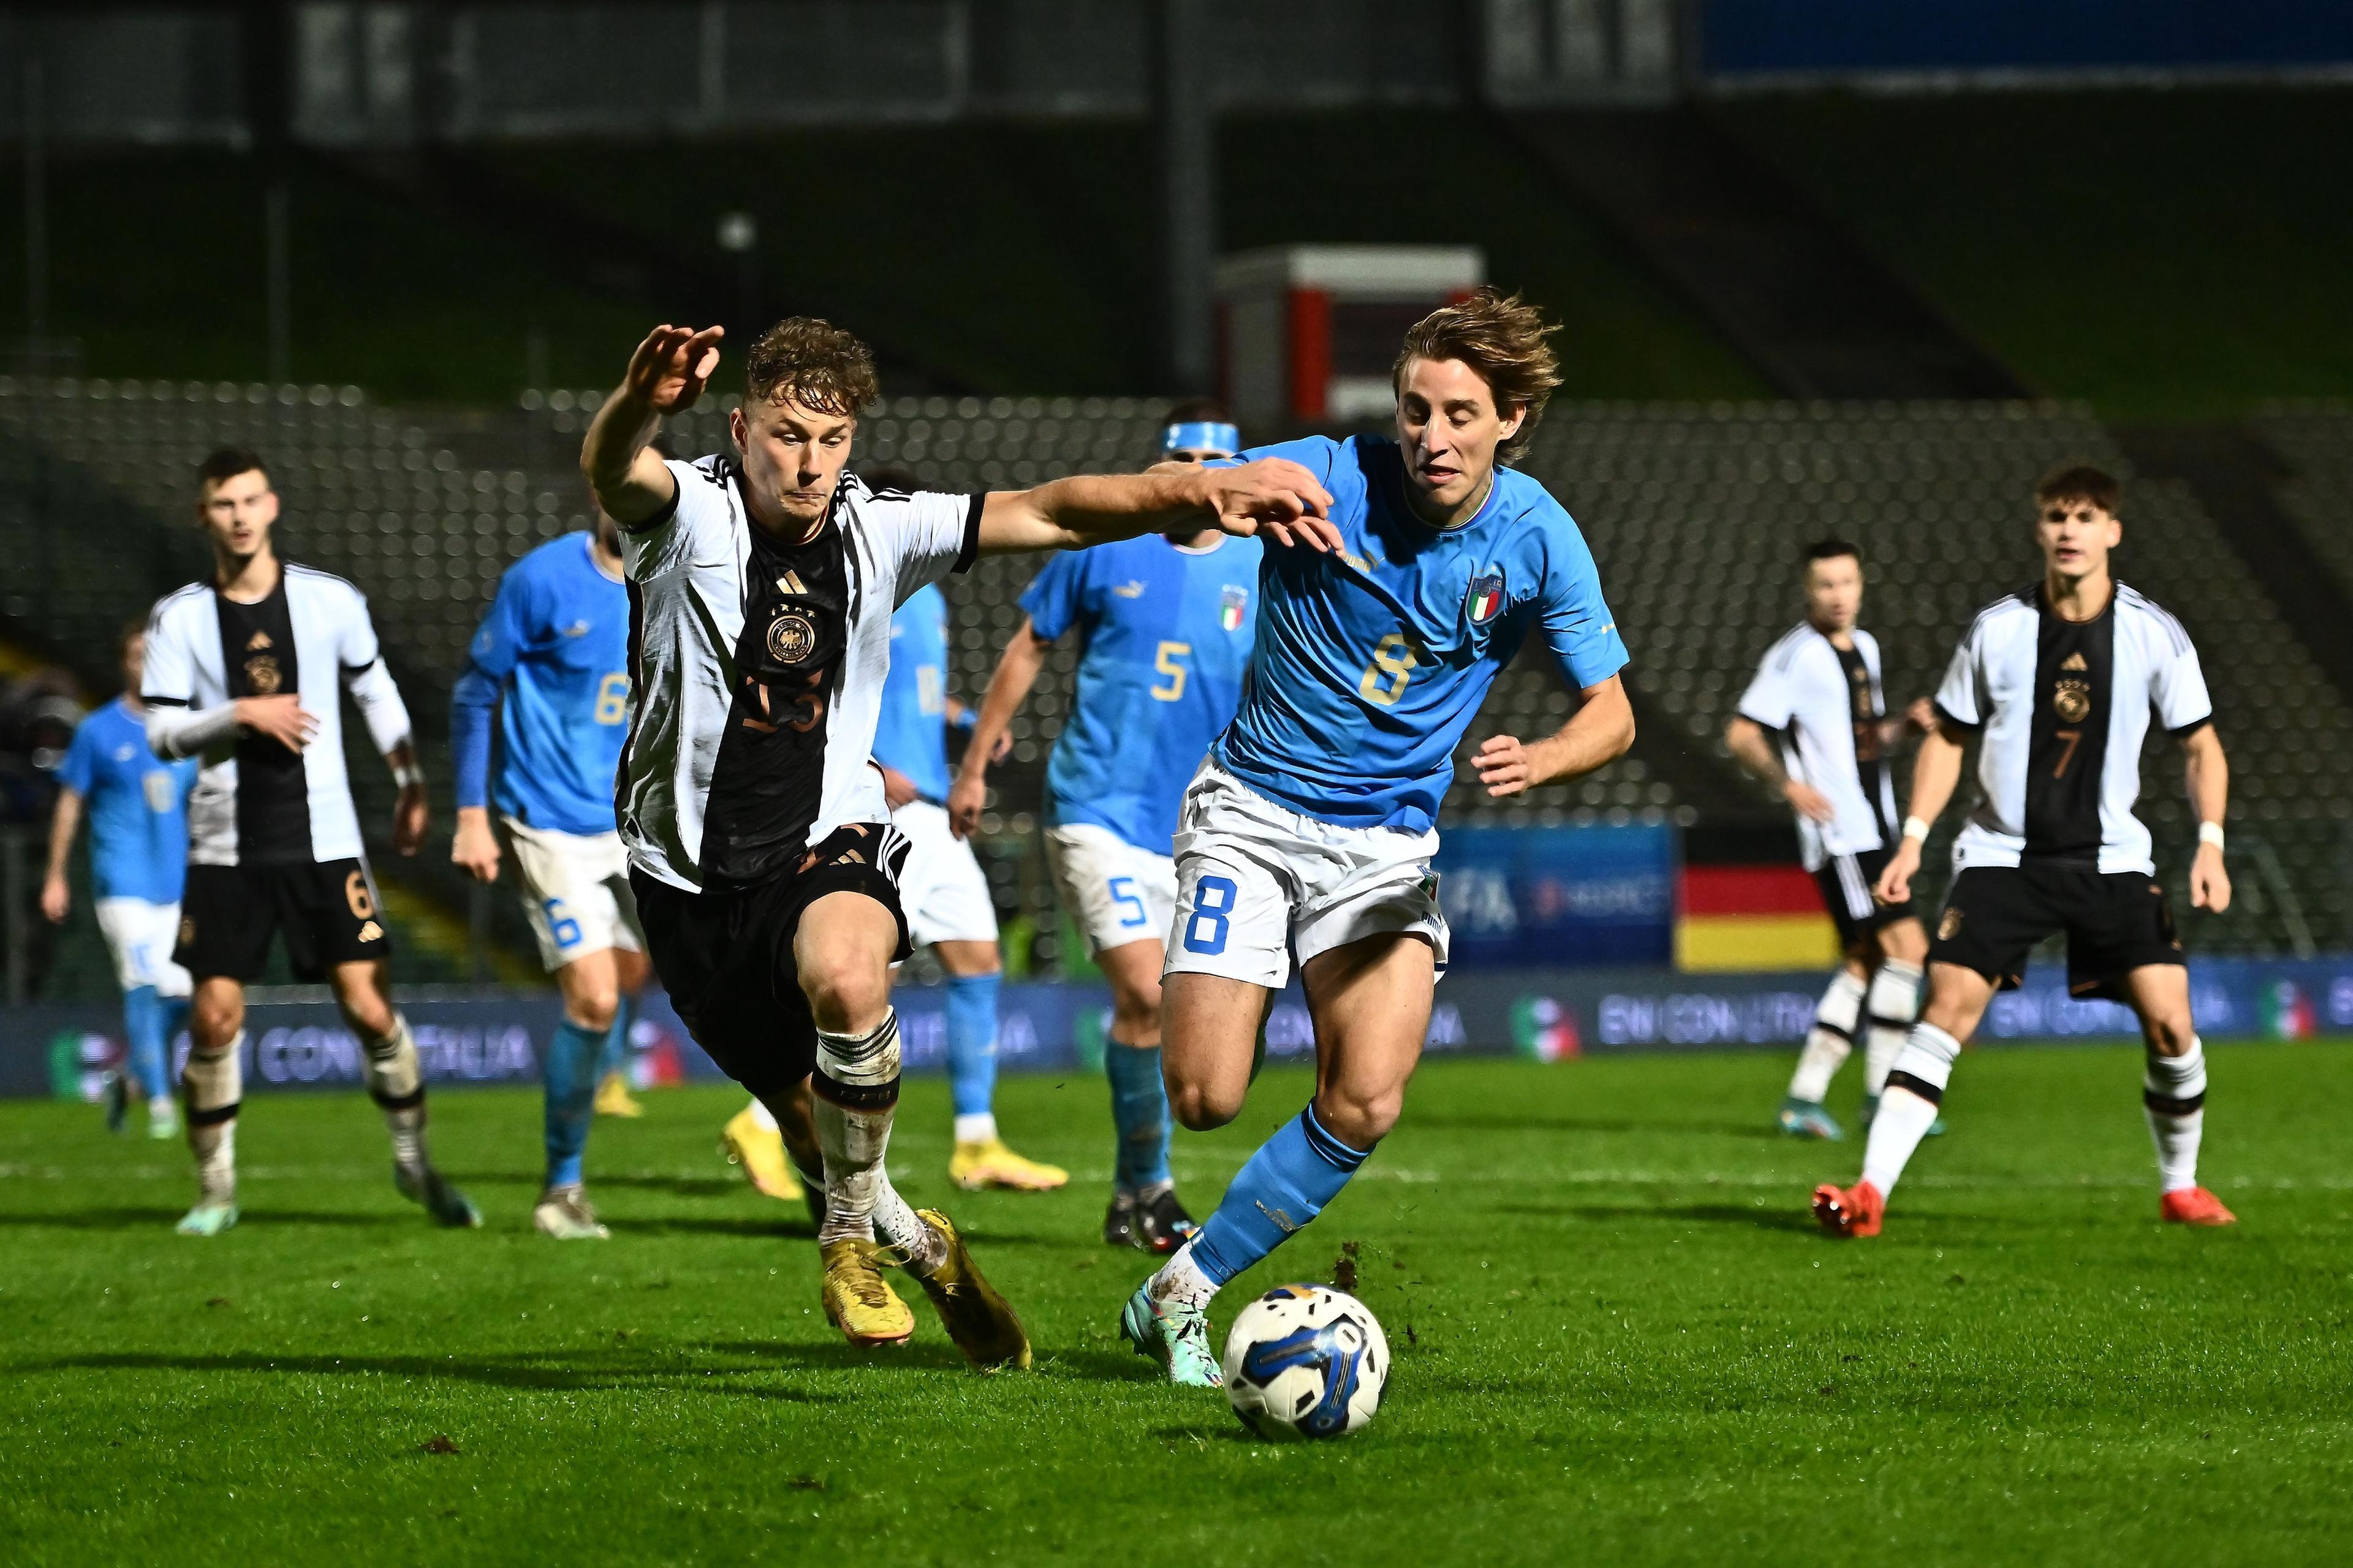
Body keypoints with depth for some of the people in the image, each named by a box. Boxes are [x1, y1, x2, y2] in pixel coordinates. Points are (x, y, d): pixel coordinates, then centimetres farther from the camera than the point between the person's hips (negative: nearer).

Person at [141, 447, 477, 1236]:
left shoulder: (331, 601, 1)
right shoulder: (179, 618, 0)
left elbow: (375, 690, 15)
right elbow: (162, 733, -2)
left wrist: (410, 784, 15)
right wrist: (241, 714, -16)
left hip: (324, 843, 0)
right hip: (225, 850, 0)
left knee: (369, 1006, -5)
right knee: (215, 1019, -3)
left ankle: (414, 1162, 13)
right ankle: (215, 1191, 11)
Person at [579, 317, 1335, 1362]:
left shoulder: (879, 532, -3)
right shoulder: (689, 515, -12)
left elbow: (1050, 513, -7)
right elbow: (611, 473, -35)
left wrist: (1199, 492, -23)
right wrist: (640, 404, -60)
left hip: (827, 844, 0)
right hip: (695, 873, 0)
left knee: (846, 975, -34)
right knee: (816, 1122, 8)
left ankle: (854, 1232, -14)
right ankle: (914, 1243, 40)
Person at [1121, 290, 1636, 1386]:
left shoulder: (1536, 538, -6)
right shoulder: (1330, 477, -14)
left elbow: (1611, 712, 1)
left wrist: (1536, 761, -22)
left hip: (1387, 843, 2)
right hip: (1252, 812, -2)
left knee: (1364, 1108, -16)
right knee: (1205, 1098, -16)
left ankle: (1181, 1292, 1)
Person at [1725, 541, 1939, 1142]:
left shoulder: (1864, 647, 15)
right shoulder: (1795, 655, -10)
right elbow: (1741, 735, -13)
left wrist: (1905, 724, 6)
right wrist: (1787, 784, -29)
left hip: (1875, 832, 9)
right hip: (1839, 837, -9)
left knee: (1863, 964, 9)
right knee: (1906, 946, -14)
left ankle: (1804, 1098, 12)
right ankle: (1883, 1094, -8)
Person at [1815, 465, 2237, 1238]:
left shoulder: (2154, 634, -3)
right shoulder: (1996, 630, -2)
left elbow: (2199, 745, 6)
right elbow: (1948, 738, 9)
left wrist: (2210, 844, -7)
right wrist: (1913, 838, 0)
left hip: (2111, 857, 0)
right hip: (2002, 852, 0)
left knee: (2169, 1023, -10)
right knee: (1947, 1008, -16)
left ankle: (2181, 1186, 15)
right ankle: (1870, 1191, -18)